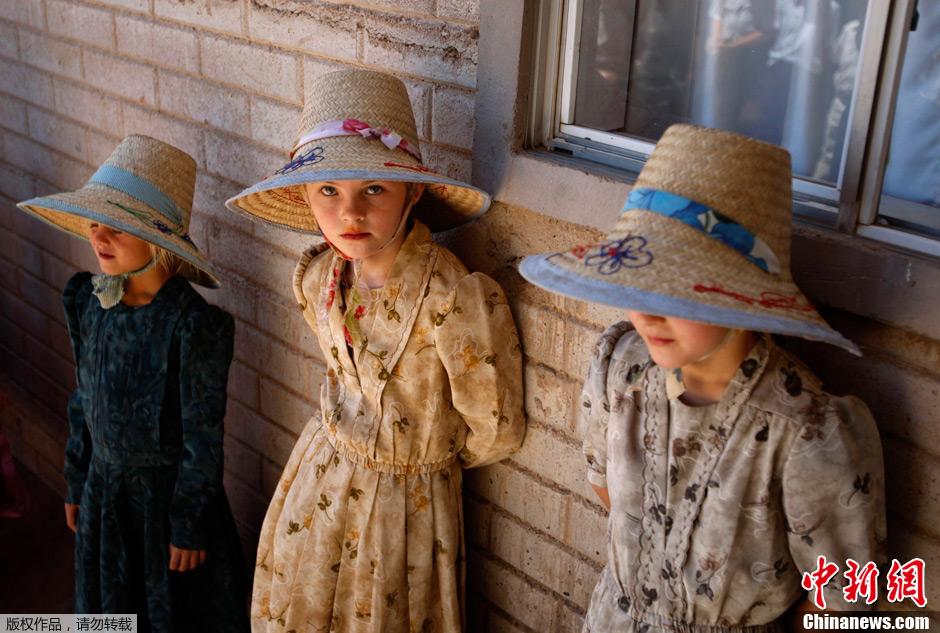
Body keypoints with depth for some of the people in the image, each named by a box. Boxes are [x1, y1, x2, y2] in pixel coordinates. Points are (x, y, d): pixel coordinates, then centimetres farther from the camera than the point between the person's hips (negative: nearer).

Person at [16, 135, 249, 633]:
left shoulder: (192, 323, -24)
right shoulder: (90, 303, -5)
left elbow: (202, 437, -18)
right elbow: (83, 402, 7)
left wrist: (190, 525, -13)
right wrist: (76, 484, 13)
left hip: (168, 495, -6)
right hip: (104, 489, 6)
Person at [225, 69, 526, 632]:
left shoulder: (460, 302, -31)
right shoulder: (317, 278, -11)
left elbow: (495, 432, -17)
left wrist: (427, 458, 0)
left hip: (404, 501, -5)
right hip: (320, 475, 6)